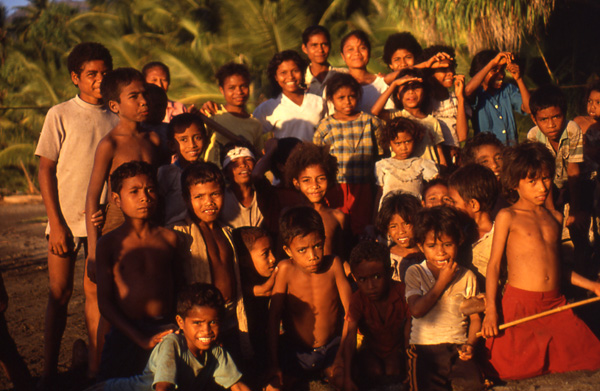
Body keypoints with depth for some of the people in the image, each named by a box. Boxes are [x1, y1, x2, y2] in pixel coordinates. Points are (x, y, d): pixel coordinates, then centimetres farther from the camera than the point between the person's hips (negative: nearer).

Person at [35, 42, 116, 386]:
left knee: (96, 292, 2)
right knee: (59, 294, 3)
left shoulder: (116, 119, 7)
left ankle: (94, 370, 9)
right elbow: (46, 171, -1)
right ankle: (49, 373, 12)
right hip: (66, 220, -1)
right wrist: (56, 223, -7)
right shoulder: (60, 115, 1)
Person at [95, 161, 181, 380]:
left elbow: (178, 287, 11)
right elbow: (105, 302, -3)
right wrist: (141, 338, -12)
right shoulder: (109, 244, 1)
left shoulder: (169, 239, 7)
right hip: (126, 333, -1)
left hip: (167, 329, 1)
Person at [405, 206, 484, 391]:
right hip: (424, 349, -1)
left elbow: (475, 317, 12)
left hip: (458, 349, 1)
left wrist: (470, 344, -6)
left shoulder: (467, 277, 8)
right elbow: (417, 310, -9)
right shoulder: (415, 273, 5)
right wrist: (442, 281, -8)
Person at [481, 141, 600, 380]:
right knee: (518, 374, -10)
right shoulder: (508, 217, -1)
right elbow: (494, 264, -2)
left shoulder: (555, 218, 14)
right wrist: (490, 310, -9)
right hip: (519, 305, -5)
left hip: (555, 304, 5)